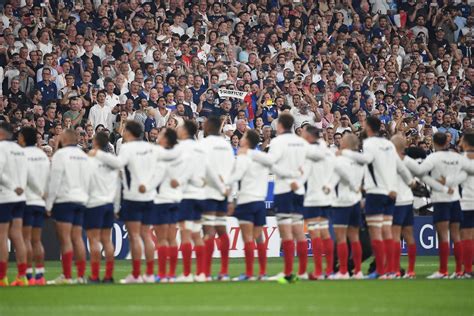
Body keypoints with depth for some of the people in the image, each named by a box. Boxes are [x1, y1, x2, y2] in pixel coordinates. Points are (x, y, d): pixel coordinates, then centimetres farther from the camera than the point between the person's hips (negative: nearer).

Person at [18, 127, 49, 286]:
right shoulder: (43, 155, 11)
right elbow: (48, 178, 10)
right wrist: (43, 193, 14)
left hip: (26, 200, -6)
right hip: (40, 201, 7)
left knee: (26, 239, -5)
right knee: (36, 240, 10)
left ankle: (28, 275, -10)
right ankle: (40, 275, 6)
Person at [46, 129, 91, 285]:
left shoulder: (61, 154, -7)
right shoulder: (84, 156, 14)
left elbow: (55, 180, -10)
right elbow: (88, 180, 15)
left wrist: (49, 203, -5)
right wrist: (84, 196, 17)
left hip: (64, 200, -6)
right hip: (81, 200, 6)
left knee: (65, 238, -7)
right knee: (77, 237, 7)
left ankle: (67, 276, -11)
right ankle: (81, 275, 4)